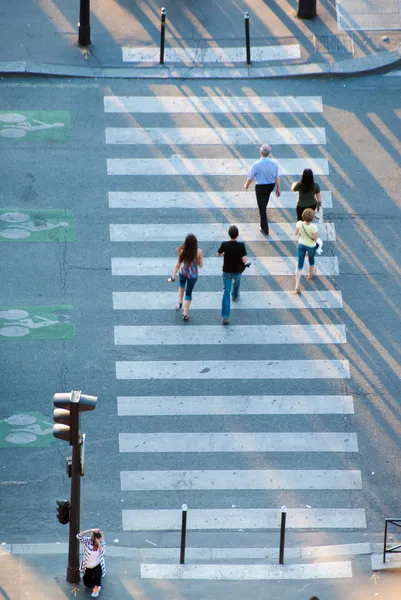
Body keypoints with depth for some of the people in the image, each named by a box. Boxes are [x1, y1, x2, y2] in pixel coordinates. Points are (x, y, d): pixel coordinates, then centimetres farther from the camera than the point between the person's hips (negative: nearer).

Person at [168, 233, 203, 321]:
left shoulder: (182, 251, -22)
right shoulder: (198, 252, -23)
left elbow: (178, 265, -14)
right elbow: (200, 265, -11)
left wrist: (173, 277, -3)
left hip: (183, 272, 1)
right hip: (193, 274, -1)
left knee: (181, 285, 36)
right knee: (188, 293, 15)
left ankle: (179, 303, 34)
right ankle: (185, 314, 18)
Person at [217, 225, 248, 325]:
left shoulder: (224, 245, -18)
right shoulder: (241, 245, -23)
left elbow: (218, 254, 0)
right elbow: (244, 259, -26)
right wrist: (246, 262, -3)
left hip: (227, 271, 0)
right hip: (237, 271, 0)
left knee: (226, 292, 2)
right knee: (237, 282, 35)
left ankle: (225, 316, -7)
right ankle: (235, 296, 67)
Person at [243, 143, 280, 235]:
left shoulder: (256, 165, -27)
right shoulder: (274, 163, -16)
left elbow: (250, 177, -15)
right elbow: (277, 177, -6)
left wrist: (246, 185, 6)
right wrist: (278, 188, 7)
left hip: (260, 187, -5)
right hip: (271, 185, 5)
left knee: (262, 207, 8)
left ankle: (265, 229, 14)